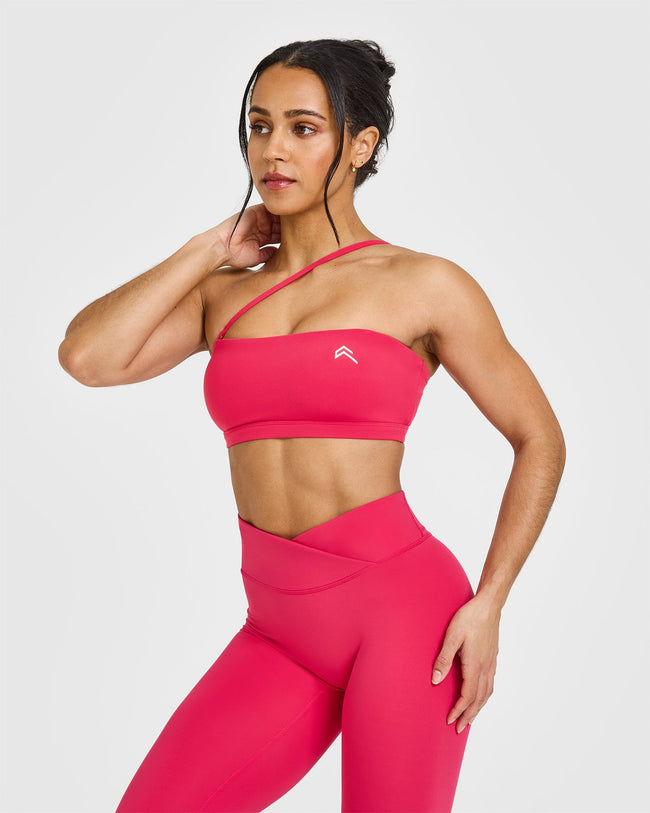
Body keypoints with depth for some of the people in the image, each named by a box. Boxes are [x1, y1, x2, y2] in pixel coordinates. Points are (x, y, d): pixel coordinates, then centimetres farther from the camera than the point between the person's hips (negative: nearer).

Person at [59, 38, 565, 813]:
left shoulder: (424, 285, -1)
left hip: (400, 605, -4)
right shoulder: (222, 293, 10)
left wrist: (487, 605, -5)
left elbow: (539, 439, 3)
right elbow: (87, 357, -7)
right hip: (282, 629, 4)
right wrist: (210, 248, 3)